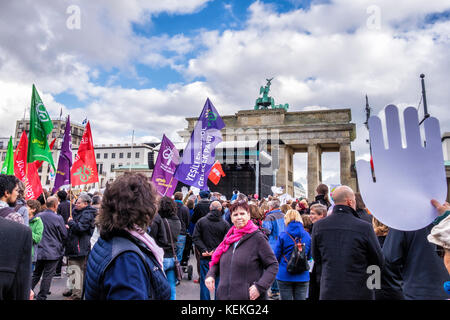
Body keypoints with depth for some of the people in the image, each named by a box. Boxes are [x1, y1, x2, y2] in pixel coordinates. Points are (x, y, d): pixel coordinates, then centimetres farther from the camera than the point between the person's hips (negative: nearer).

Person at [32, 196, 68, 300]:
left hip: (39, 251, 5)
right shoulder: (58, 218, -15)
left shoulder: (38, 216, -2)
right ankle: (41, 297, 12)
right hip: (52, 252, -5)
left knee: (35, 274, 19)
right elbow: (65, 235, -5)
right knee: (47, 276, 6)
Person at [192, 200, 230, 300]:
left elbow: (196, 238, -4)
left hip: (205, 258, 1)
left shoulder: (201, 221, 0)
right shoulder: (225, 224, -4)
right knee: (219, 282, 11)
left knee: (204, 282, 11)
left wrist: (204, 250, -7)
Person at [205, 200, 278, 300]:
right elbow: (217, 261, 17)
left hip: (249, 296, -5)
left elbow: (273, 265, -8)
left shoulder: (258, 237, -9)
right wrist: (210, 275, -1)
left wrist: (260, 286, -18)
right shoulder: (228, 237, 7)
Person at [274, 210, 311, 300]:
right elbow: (309, 256, 9)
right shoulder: (307, 236, -2)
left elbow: (276, 256, -5)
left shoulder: (283, 236, -12)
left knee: (286, 298, 7)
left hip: (285, 276, -2)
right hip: (302, 276, 3)